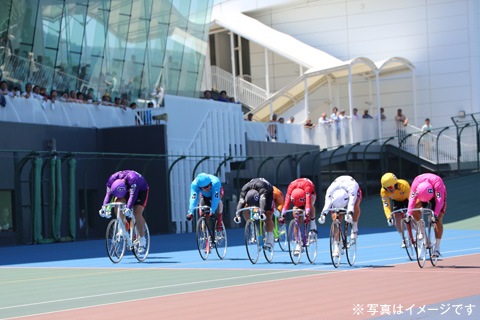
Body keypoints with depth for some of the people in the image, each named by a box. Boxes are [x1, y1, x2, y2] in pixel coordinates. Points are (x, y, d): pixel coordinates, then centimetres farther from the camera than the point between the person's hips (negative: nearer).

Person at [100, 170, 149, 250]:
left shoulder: (132, 179, -41)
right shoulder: (112, 179, -26)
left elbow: (133, 195, -47)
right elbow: (108, 194, -26)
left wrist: (129, 208, -59)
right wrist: (104, 207, -40)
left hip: (141, 190, -5)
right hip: (126, 190, 5)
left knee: (137, 214, -21)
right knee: (117, 202, -27)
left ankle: (142, 239, -8)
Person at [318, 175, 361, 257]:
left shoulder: (352, 188, -44)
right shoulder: (331, 190, -37)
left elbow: (351, 202, -56)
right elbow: (327, 203, -44)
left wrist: (350, 213, -74)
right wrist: (323, 214, -62)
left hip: (355, 193, -2)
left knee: (356, 204, -38)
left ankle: (355, 228, -22)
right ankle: (337, 246, -8)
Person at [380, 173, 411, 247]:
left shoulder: (403, 185, -39)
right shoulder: (383, 191, -31)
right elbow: (386, 205, -32)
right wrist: (389, 217, -46)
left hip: (407, 199, -2)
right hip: (396, 201, 2)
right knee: (397, 219, -14)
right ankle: (403, 239, 4)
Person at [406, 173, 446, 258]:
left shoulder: (437, 183, -41)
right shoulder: (416, 182, -34)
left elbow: (439, 200, -46)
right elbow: (412, 199, -36)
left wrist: (436, 214, -57)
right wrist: (409, 214, -46)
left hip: (437, 195, -3)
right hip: (422, 194, 3)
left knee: (438, 220, -16)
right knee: (416, 207, -26)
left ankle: (437, 247, -12)